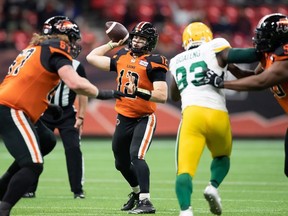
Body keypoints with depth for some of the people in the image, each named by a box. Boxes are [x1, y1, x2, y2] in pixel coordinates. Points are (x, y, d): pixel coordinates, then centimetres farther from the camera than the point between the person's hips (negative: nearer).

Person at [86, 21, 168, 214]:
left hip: (144, 119, -7)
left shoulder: (153, 63, -13)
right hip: (123, 119, 7)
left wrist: (139, 92, -34)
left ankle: (146, 202, -25)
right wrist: (112, 44, 16)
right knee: (121, 162, 19)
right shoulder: (122, 58, 6)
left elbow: (162, 96, -22)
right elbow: (91, 57, 16)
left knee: (136, 156, -26)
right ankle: (137, 193, 44)